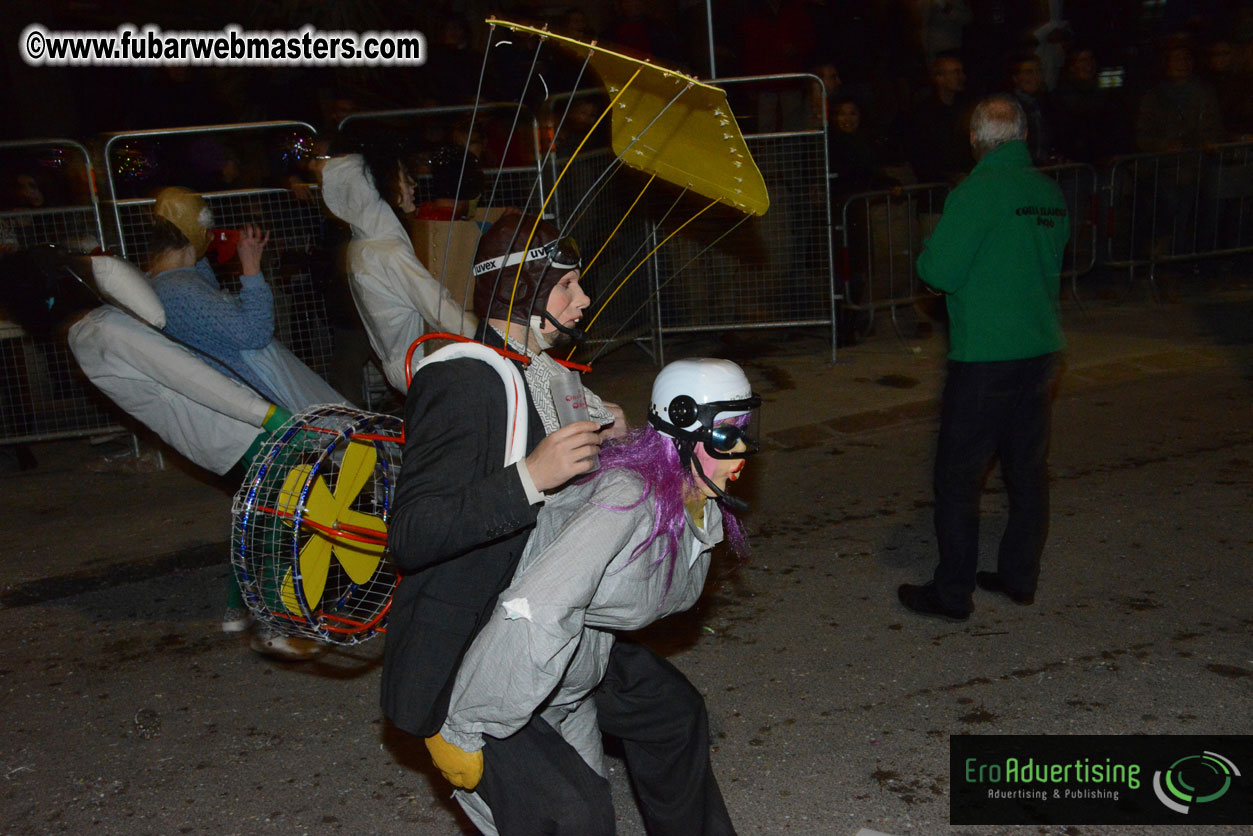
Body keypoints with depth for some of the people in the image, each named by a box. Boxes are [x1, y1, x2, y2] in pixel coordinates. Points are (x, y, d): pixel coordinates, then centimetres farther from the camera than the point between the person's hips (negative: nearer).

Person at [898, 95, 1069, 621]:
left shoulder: (977, 193, -16)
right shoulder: (1050, 194, 6)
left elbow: (939, 272, -16)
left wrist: (928, 255, 4)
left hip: (984, 359, -7)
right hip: (1041, 350, 7)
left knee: (958, 476, 2)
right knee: (1028, 468, 16)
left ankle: (952, 593, 8)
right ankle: (1019, 577, 27)